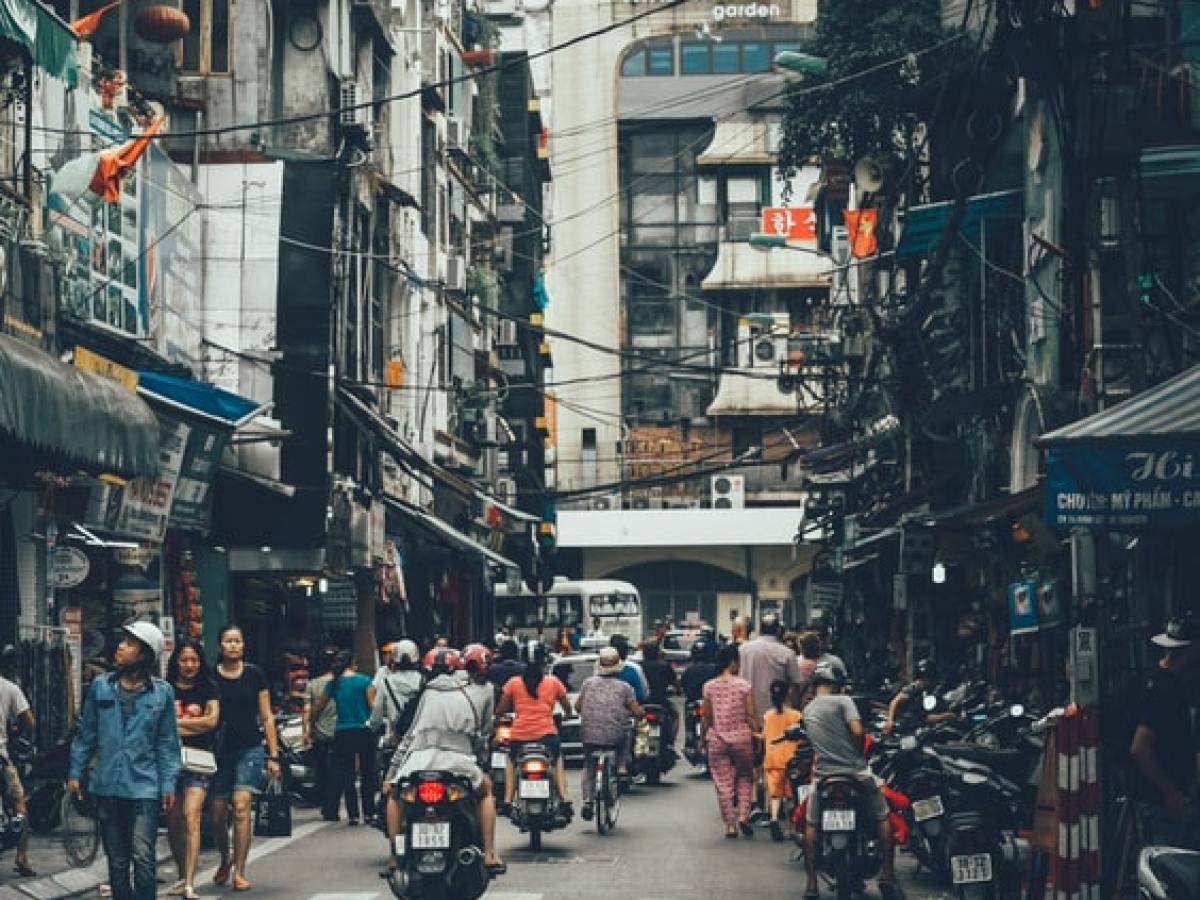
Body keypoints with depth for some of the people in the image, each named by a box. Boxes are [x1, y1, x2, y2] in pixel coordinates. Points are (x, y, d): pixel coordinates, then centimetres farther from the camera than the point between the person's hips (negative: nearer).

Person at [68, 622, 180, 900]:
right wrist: (75, 772, 9)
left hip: (144, 786, -3)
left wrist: (169, 783, -1)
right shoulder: (101, 687, 6)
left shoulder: (162, 692, 1)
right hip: (107, 786, 3)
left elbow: (167, 743, 3)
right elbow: (86, 733, 12)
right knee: (116, 861, 9)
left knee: (143, 857, -13)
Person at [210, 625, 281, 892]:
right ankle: (225, 860, 29)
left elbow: (266, 717, 7)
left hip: (250, 749, -1)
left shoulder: (255, 674, 4)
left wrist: (273, 755, 4)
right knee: (217, 816, 1)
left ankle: (239, 872, -12)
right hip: (220, 751, 1)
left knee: (241, 807, -16)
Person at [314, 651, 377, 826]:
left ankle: (352, 815, 2)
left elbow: (319, 707, 9)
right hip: (364, 731, -2)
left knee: (347, 776, 6)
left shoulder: (333, 684, 3)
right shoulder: (364, 680, -4)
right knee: (367, 774, 7)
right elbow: (373, 705, -10)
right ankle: (368, 813, 5)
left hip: (342, 733, 2)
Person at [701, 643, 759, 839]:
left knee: (723, 783, 6)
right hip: (741, 737, -1)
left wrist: (703, 738, 14)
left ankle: (730, 824, 6)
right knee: (745, 778, 17)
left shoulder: (709, 687, -2)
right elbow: (751, 715, -8)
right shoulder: (744, 685, -8)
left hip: (717, 739, 1)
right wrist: (758, 732, 3)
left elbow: (707, 717, 3)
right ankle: (743, 815, 1)